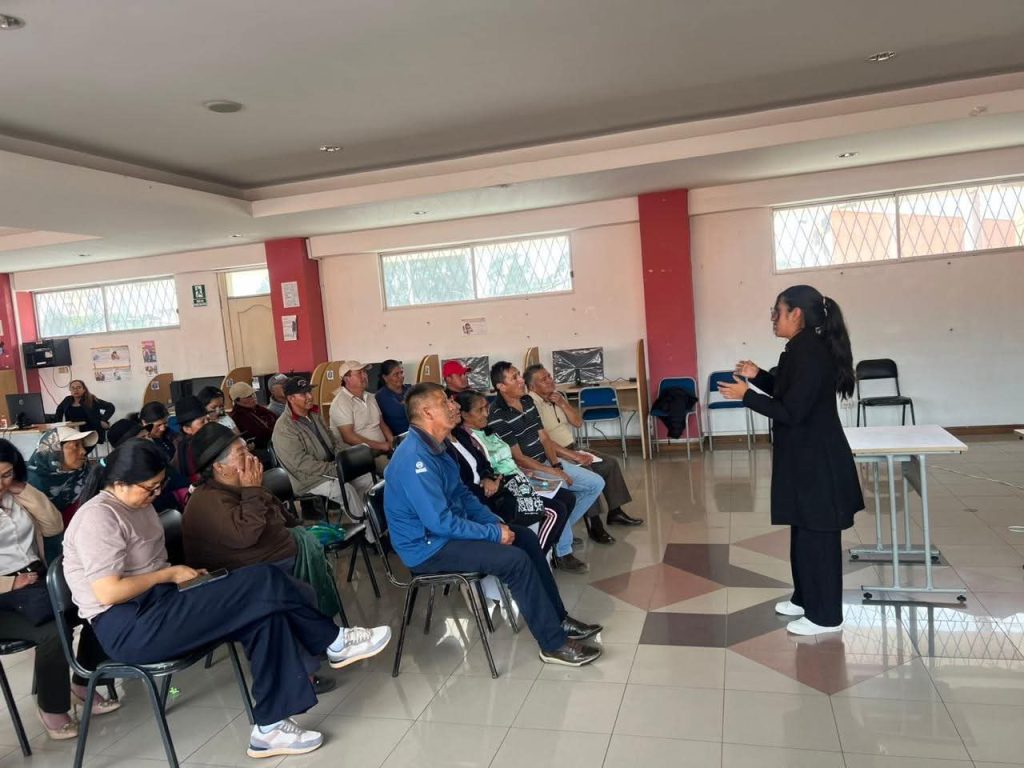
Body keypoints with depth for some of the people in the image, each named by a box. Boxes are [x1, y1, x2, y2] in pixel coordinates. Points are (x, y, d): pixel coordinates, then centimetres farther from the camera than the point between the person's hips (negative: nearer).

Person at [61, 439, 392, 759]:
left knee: (265, 614, -13)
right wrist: (168, 575, -11)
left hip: (155, 607, 10)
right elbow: (109, 592, -23)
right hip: (129, 628, -9)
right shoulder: (98, 518, -17)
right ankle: (334, 643, 1)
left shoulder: (135, 504, 13)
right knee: (264, 583, -19)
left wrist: (179, 574, 1)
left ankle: (270, 727, -8)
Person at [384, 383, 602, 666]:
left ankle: (557, 619, 16)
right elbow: (439, 522, -29)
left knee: (526, 537, 7)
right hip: (428, 547, -10)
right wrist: (494, 533, -20)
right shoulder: (414, 458, -26)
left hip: (445, 529, 10)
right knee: (516, 559, -21)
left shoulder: (435, 447, 6)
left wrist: (496, 523, 2)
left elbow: (462, 494, 15)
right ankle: (555, 644, -8)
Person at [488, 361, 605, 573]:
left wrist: (557, 465, -5)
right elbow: (518, 458, -18)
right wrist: (552, 472, -18)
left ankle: (562, 529, 13)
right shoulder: (497, 416, -18)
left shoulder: (528, 400, 6)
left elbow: (543, 437, 9)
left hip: (547, 462, 9)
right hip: (525, 471, -9)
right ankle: (562, 554, -20)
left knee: (596, 483, 3)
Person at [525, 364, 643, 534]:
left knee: (610, 463, 0)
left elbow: (578, 423, 9)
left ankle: (615, 512, 10)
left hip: (572, 448, 9)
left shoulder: (557, 396, 9)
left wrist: (562, 404, -8)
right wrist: (574, 456, -26)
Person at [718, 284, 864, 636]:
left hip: (815, 460, -11)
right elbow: (791, 395, 19)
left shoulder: (808, 353, -22)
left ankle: (825, 615, 13)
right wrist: (758, 376, 12)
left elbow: (791, 412, -24)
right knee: (805, 530, 20)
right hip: (807, 456, 11)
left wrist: (746, 395, -18)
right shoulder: (807, 349, 10)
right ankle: (805, 597, 34)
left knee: (817, 534, 1)